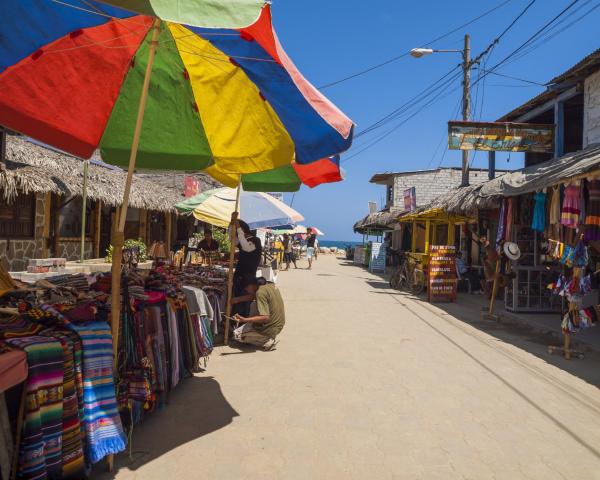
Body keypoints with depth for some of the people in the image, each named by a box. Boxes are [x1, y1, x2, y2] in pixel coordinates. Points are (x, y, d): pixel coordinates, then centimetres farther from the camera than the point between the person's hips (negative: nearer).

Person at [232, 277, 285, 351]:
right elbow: (253, 296, 19)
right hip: (278, 325, 8)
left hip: (269, 329, -8)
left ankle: (266, 342, -2)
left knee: (236, 334, 8)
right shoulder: (270, 285, 4)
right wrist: (237, 300, 15)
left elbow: (265, 317, -29)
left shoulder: (260, 292, -21)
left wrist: (244, 320, -32)